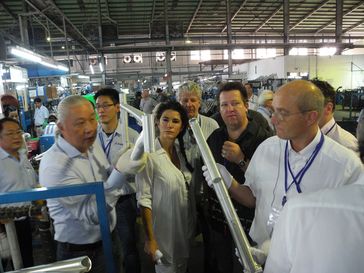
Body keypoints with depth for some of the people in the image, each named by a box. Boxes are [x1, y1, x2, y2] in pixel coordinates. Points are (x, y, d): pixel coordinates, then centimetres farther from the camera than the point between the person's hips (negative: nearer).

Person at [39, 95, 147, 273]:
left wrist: (121, 167, -12)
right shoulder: (54, 165, -28)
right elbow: (90, 214, -29)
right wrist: (120, 173, -39)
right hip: (81, 253, -6)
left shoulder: (92, 146, -3)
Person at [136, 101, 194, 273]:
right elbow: (144, 199, -19)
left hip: (185, 226, 6)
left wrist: (194, 223, 9)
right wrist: (150, 239, -18)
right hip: (163, 230, -6)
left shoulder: (181, 151, 1)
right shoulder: (149, 155, -20)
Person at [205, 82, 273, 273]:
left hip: (248, 224, -5)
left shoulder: (263, 139, -18)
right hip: (218, 221, 5)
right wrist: (207, 205, 10)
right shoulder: (215, 137, 0)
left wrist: (241, 160, -27)